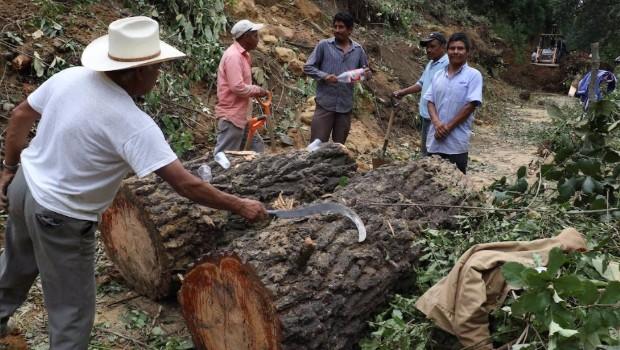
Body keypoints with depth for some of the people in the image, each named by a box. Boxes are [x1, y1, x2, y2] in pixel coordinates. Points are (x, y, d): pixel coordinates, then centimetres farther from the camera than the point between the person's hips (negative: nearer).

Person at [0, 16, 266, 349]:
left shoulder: (70, 76, -8)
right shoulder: (133, 123, -29)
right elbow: (186, 185, -30)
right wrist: (240, 206, -19)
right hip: (59, 217, -8)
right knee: (73, 311, 10)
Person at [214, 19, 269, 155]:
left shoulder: (242, 54, 12)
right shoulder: (233, 56, -19)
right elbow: (237, 87, -26)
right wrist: (257, 90, -11)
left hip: (241, 115, 10)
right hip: (231, 116, -10)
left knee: (257, 146, 18)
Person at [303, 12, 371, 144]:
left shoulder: (358, 50, 6)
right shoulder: (324, 45, -2)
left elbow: (365, 71, 14)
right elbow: (307, 67, -2)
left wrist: (367, 75, -10)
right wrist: (324, 76, -18)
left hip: (345, 106, 3)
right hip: (325, 104, -3)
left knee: (339, 146, 14)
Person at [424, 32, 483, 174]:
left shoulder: (473, 75, -5)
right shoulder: (438, 75, 11)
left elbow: (471, 105, -11)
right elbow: (430, 101, 8)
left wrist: (448, 127, -13)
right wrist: (437, 123, -11)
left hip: (457, 142, -5)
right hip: (435, 140, 5)